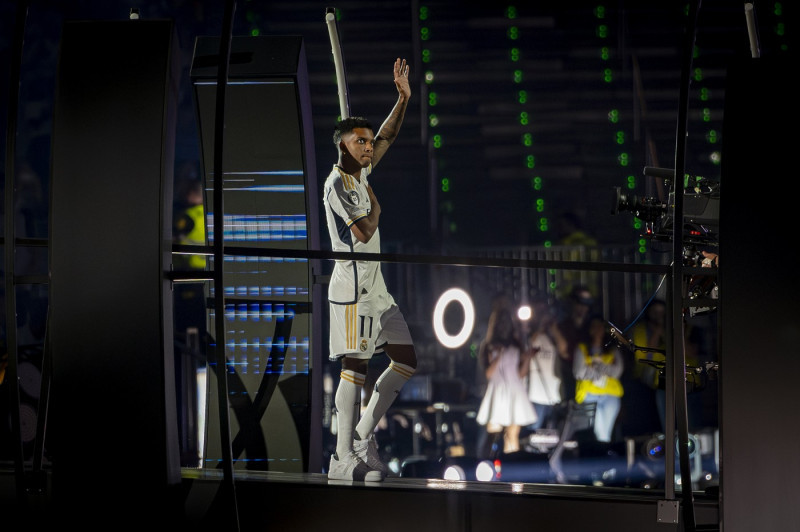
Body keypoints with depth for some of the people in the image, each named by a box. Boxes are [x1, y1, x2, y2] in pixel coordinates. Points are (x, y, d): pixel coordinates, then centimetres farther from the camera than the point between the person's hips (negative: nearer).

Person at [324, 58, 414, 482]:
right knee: (355, 367, -10)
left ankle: (363, 434, 13)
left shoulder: (361, 174, 14)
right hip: (352, 287, -9)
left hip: (376, 287, 9)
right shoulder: (338, 183, -11)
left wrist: (403, 98, 14)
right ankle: (344, 459, -8)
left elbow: (387, 137, 24)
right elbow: (363, 232, -19)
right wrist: (375, 207, 0)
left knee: (407, 359, 7)